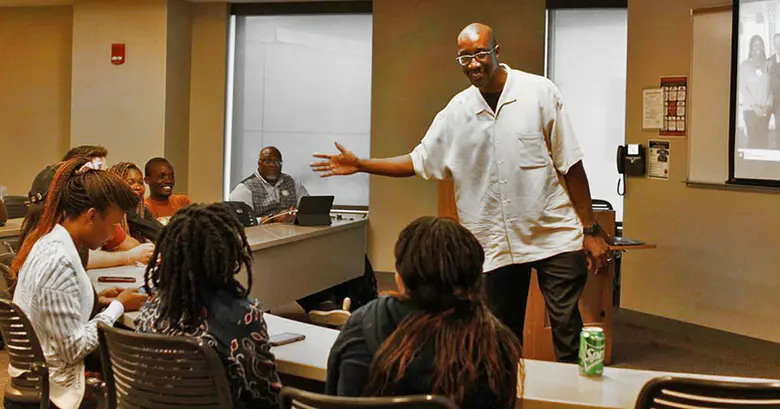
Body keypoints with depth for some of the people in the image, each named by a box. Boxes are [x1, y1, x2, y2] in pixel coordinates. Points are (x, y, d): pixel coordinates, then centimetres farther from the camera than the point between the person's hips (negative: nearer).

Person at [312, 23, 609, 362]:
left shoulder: (540, 92, -5)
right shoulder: (457, 112, 3)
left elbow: (571, 165, -4)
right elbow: (419, 162, 10)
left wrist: (590, 230, -5)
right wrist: (360, 165, 1)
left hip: (555, 236, -3)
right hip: (497, 245, 3)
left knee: (570, 339, -2)